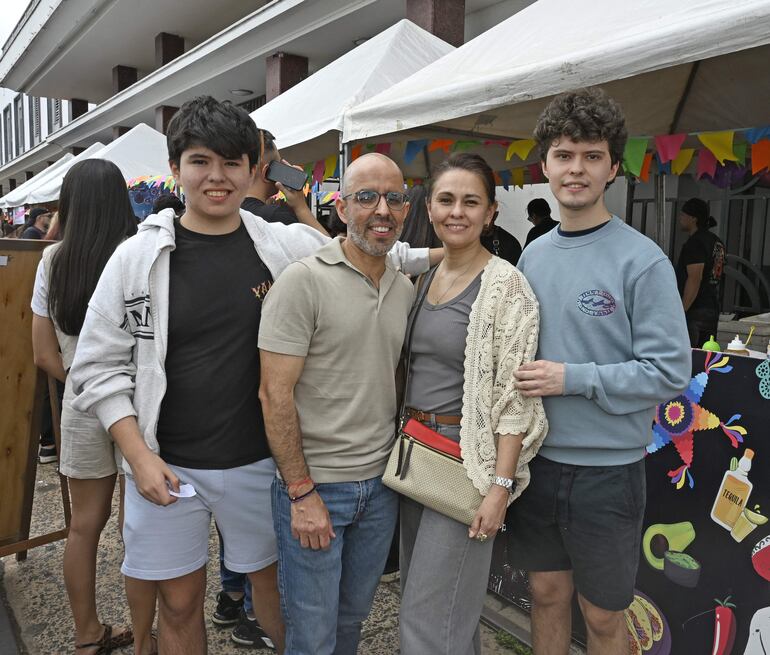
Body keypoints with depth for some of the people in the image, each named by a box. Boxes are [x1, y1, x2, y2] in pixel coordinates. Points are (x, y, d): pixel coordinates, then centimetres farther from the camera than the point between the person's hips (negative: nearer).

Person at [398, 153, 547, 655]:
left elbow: (514, 395, -15)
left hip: (468, 455, -7)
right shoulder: (426, 278, 9)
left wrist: (501, 485, -19)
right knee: (417, 590, 20)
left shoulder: (504, 284, -13)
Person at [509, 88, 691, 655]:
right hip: (536, 459, 5)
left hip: (607, 467, -4)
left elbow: (670, 372, -15)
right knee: (547, 593, 21)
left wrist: (573, 379, -19)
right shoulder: (533, 255, 5)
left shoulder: (642, 261, -13)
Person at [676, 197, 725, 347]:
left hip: (694, 311, -9)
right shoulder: (717, 242, 14)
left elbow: (694, 279, -22)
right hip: (712, 309, 10)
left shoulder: (694, 243, -15)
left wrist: (681, 311, -22)